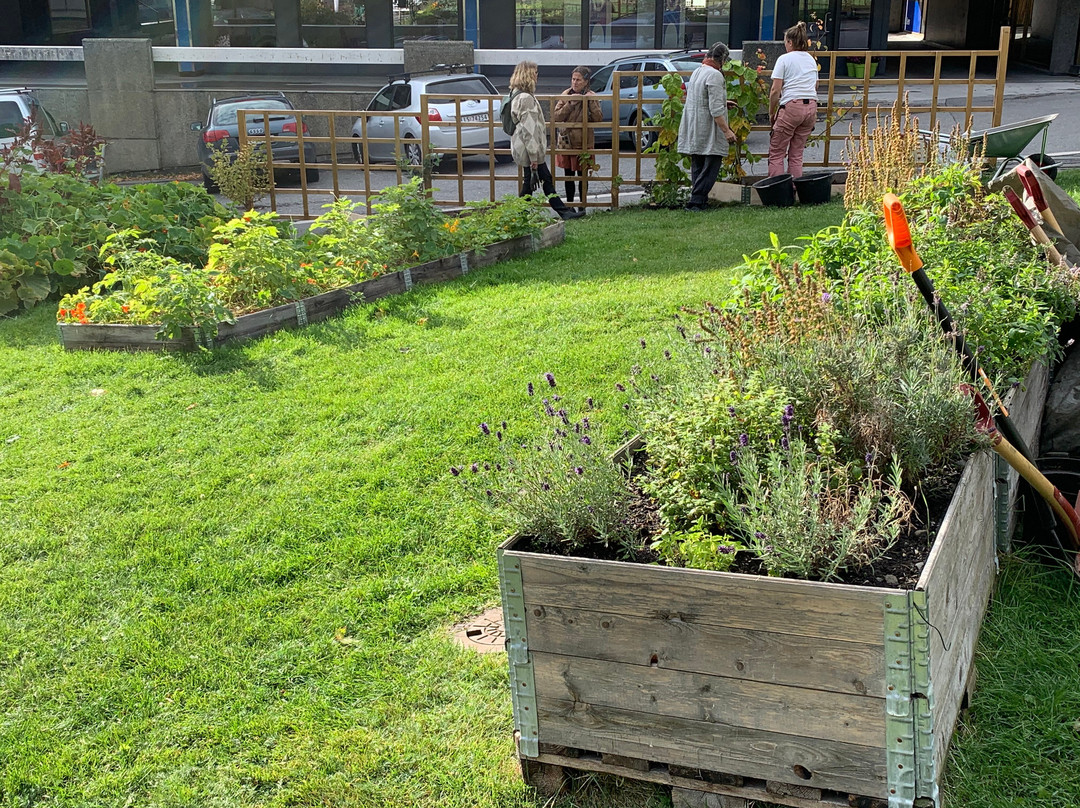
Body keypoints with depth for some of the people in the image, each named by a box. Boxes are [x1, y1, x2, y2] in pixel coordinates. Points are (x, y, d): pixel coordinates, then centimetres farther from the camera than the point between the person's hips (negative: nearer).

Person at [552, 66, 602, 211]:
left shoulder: (591, 96, -1)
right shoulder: (566, 95, 3)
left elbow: (598, 118, -12)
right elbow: (556, 116, -6)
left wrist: (591, 102, -21)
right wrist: (571, 103, -15)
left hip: (583, 141, -2)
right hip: (566, 140, 2)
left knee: (582, 175, 5)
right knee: (569, 175, 9)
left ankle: (582, 206, 14)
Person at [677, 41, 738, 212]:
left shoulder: (696, 72, 13)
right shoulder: (714, 75, -15)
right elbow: (715, 109, -20)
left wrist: (724, 102, 41)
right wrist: (727, 130, -18)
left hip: (693, 131, 9)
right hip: (709, 132, -9)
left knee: (697, 166, 13)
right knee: (710, 167, -5)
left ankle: (699, 200, 15)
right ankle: (696, 201, -10)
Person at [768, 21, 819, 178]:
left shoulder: (784, 59, -2)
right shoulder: (811, 60, 17)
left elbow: (775, 90, -7)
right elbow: (815, 87, 20)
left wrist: (771, 113, 2)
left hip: (791, 107, -6)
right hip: (811, 107, 6)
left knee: (776, 153, 1)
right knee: (797, 154, 12)